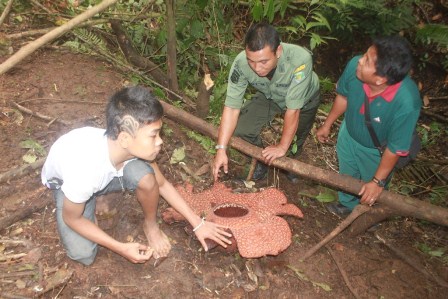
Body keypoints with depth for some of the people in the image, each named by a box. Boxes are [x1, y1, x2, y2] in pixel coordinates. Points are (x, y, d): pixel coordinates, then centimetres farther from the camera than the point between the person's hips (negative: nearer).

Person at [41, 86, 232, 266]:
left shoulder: (131, 146, -30)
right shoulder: (85, 172, -43)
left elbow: (161, 184, -11)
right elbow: (72, 219, -22)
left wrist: (197, 224, -11)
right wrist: (122, 249, -21)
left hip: (106, 171, 2)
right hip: (64, 181, -2)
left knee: (145, 177, -29)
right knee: (83, 255, -16)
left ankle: (150, 226, -1)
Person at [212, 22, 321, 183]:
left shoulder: (300, 60, -45)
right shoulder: (241, 63, -36)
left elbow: (293, 109, -36)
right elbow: (232, 106, -29)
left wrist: (282, 147, -25)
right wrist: (221, 149, -32)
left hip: (304, 99, -2)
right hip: (269, 96, 2)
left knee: (295, 143, 7)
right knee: (240, 130, -11)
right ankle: (261, 161, 20)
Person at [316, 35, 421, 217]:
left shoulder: (407, 103, -43)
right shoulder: (355, 65, -33)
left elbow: (396, 148, -26)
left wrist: (378, 181, -14)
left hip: (376, 151, -3)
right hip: (349, 134, 3)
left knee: (370, 195, 26)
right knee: (346, 177, 31)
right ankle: (347, 205, 65)